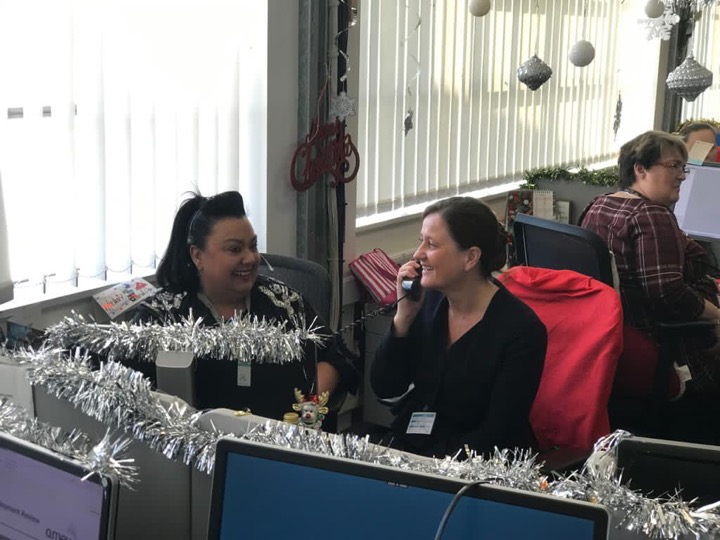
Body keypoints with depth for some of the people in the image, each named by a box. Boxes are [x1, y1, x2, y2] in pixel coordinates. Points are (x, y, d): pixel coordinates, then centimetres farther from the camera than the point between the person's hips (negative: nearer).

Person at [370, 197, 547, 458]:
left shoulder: (522, 330, -14)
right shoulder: (428, 301, 0)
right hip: (406, 445, 6)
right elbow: (384, 388, 2)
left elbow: (496, 435, -14)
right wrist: (404, 315, -10)